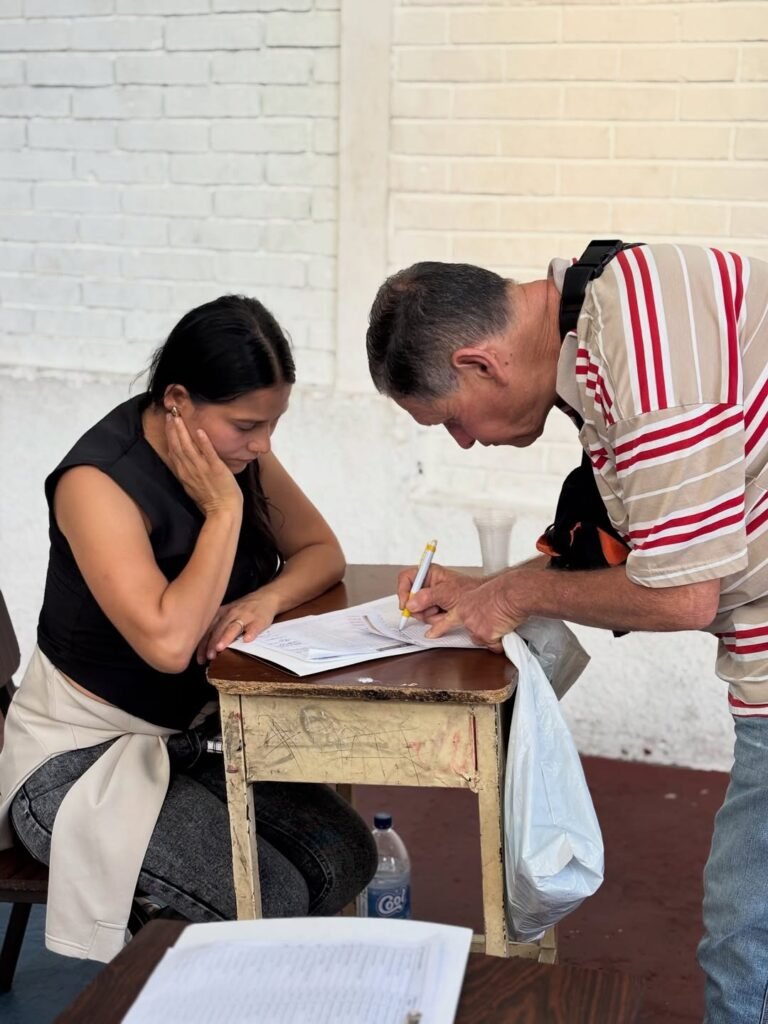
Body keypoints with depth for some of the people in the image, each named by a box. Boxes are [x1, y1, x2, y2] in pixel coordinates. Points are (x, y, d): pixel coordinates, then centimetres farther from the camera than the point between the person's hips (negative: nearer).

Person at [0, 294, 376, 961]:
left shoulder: (235, 449, -4)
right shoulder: (99, 480, -25)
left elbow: (322, 550, 4)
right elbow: (168, 642, -36)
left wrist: (267, 597, -18)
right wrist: (224, 512, -27)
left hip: (191, 735, 7)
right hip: (82, 758, -7)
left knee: (345, 856, -10)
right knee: (272, 900, -22)